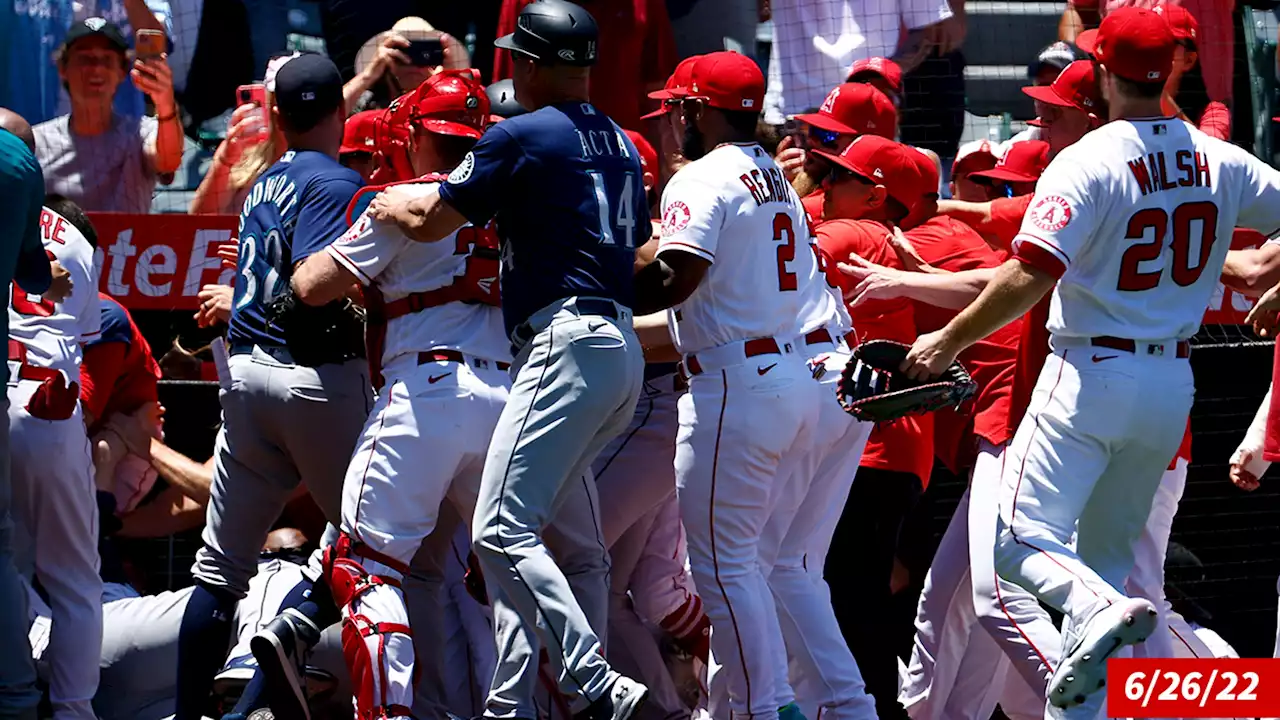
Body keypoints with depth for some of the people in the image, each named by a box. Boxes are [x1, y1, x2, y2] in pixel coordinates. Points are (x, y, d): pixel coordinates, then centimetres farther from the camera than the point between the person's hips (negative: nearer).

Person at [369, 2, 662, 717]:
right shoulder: (621, 145, 18)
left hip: (566, 344, -9)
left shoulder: (521, 137, -6)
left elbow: (431, 221, 0)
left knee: (503, 530, -16)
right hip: (622, 351, 9)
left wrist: (387, 203, 23)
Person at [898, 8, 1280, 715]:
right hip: (1173, 384, 6)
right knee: (1109, 546, 17)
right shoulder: (1219, 162, 2)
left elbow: (1029, 278, -22)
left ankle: (1097, 608, -36)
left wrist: (946, 342, -12)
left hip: (1090, 374, -6)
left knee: (1025, 536, -7)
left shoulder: (1086, 163, -15)